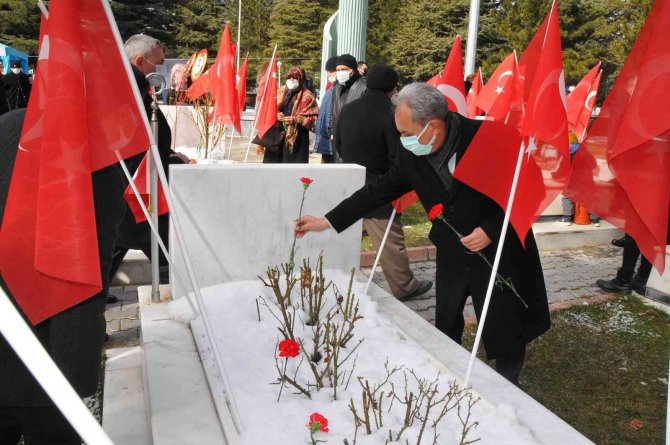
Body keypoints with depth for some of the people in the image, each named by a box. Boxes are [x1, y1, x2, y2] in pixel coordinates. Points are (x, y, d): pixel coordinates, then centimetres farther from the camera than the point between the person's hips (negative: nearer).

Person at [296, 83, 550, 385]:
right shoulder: (411, 155, -10)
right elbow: (380, 190, -3)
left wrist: (491, 229, -25)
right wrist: (327, 221, -6)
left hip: (498, 250, -4)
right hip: (452, 254, 4)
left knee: (503, 330, 9)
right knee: (445, 329, 17)